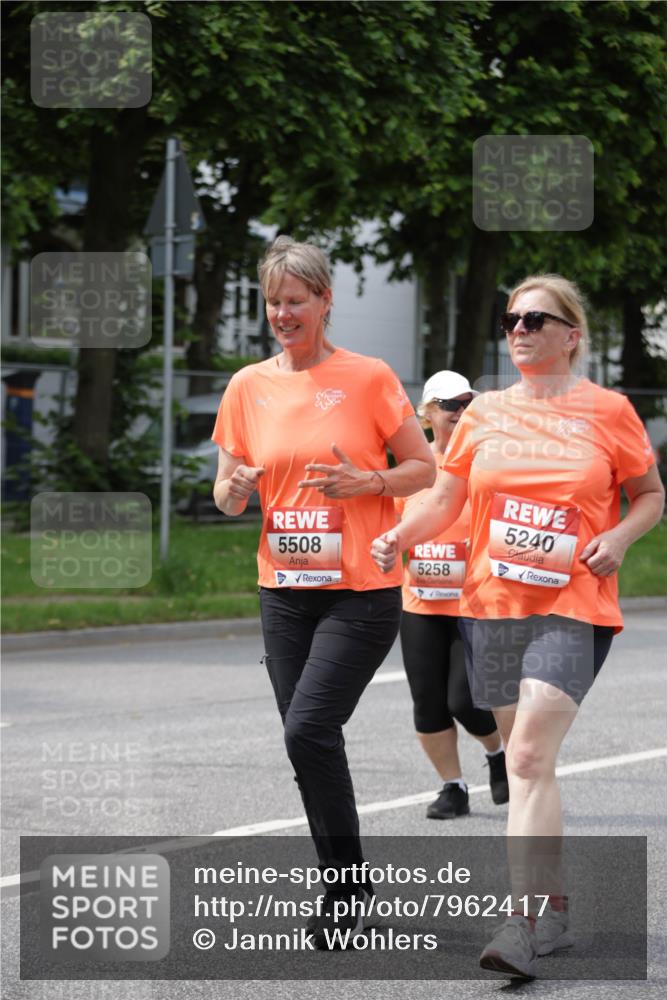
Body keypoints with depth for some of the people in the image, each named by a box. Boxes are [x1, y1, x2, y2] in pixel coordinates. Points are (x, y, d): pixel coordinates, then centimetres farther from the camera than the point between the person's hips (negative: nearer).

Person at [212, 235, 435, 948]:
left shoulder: (368, 377, -4)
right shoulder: (248, 386, 7)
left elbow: (425, 469, 2)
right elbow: (226, 493, 13)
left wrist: (366, 481, -16)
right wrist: (235, 489, -11)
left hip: (362, 591, -5)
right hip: (284, 590, 5)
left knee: (309, 728, -18)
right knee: (308, 738, 5)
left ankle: (348, 881, -3)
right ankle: (342, 890, 19)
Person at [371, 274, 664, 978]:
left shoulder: (607, 411, 1)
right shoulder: (485, 413, 10)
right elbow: (445, 499, 10)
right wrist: (398, 537, -8)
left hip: (571, 608, -4)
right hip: (491, 603, 5)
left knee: (530, 758, -17)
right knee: (525, 757, 10)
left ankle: (523, 924, -20)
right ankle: (554, 906, 23)